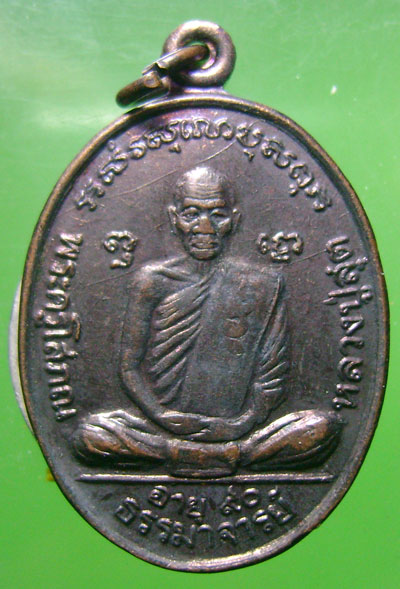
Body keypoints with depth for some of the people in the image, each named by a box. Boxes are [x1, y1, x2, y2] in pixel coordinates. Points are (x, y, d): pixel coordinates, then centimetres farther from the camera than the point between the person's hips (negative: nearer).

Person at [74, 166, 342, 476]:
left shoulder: (262, 284, 3)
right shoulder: (152, 281, 3)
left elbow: (274, 376, 2)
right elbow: (130, 366, 3)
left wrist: (241, 423, -13)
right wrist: (162, 416, -12)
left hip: (236, 425, 0)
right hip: (166, 425, 0)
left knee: (326, 425, -21)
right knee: (90, 435, -25)